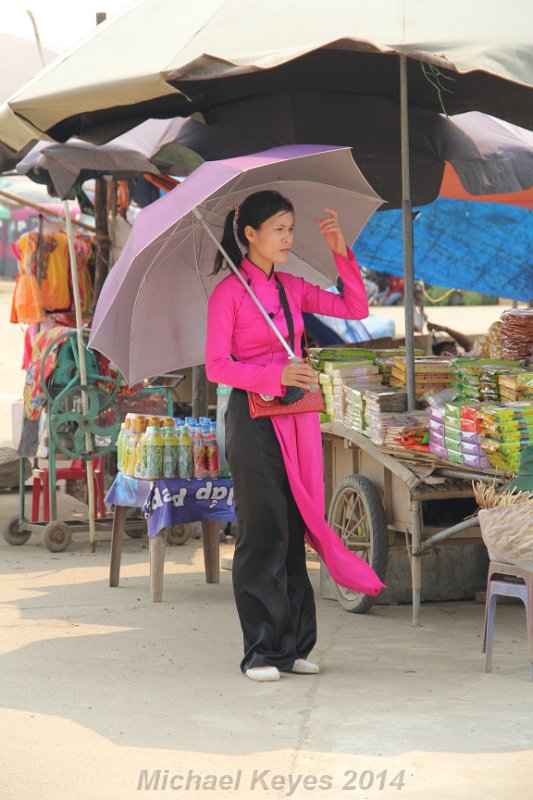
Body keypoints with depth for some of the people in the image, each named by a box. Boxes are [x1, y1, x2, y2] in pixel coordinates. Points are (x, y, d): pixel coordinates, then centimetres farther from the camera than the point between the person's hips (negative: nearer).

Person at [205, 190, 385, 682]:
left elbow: (356, 309, 12)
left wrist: (342, 253, 2)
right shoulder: (228, 293, -4)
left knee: (295, 530, 6)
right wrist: (276, 375, -22)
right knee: (264, 530, -6)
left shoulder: (292, 288, 13)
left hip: (297, 418, 6)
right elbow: (216, 366, -10)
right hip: (253, 417, -6)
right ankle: (262, 651, 0)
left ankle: (293, 646, 12)